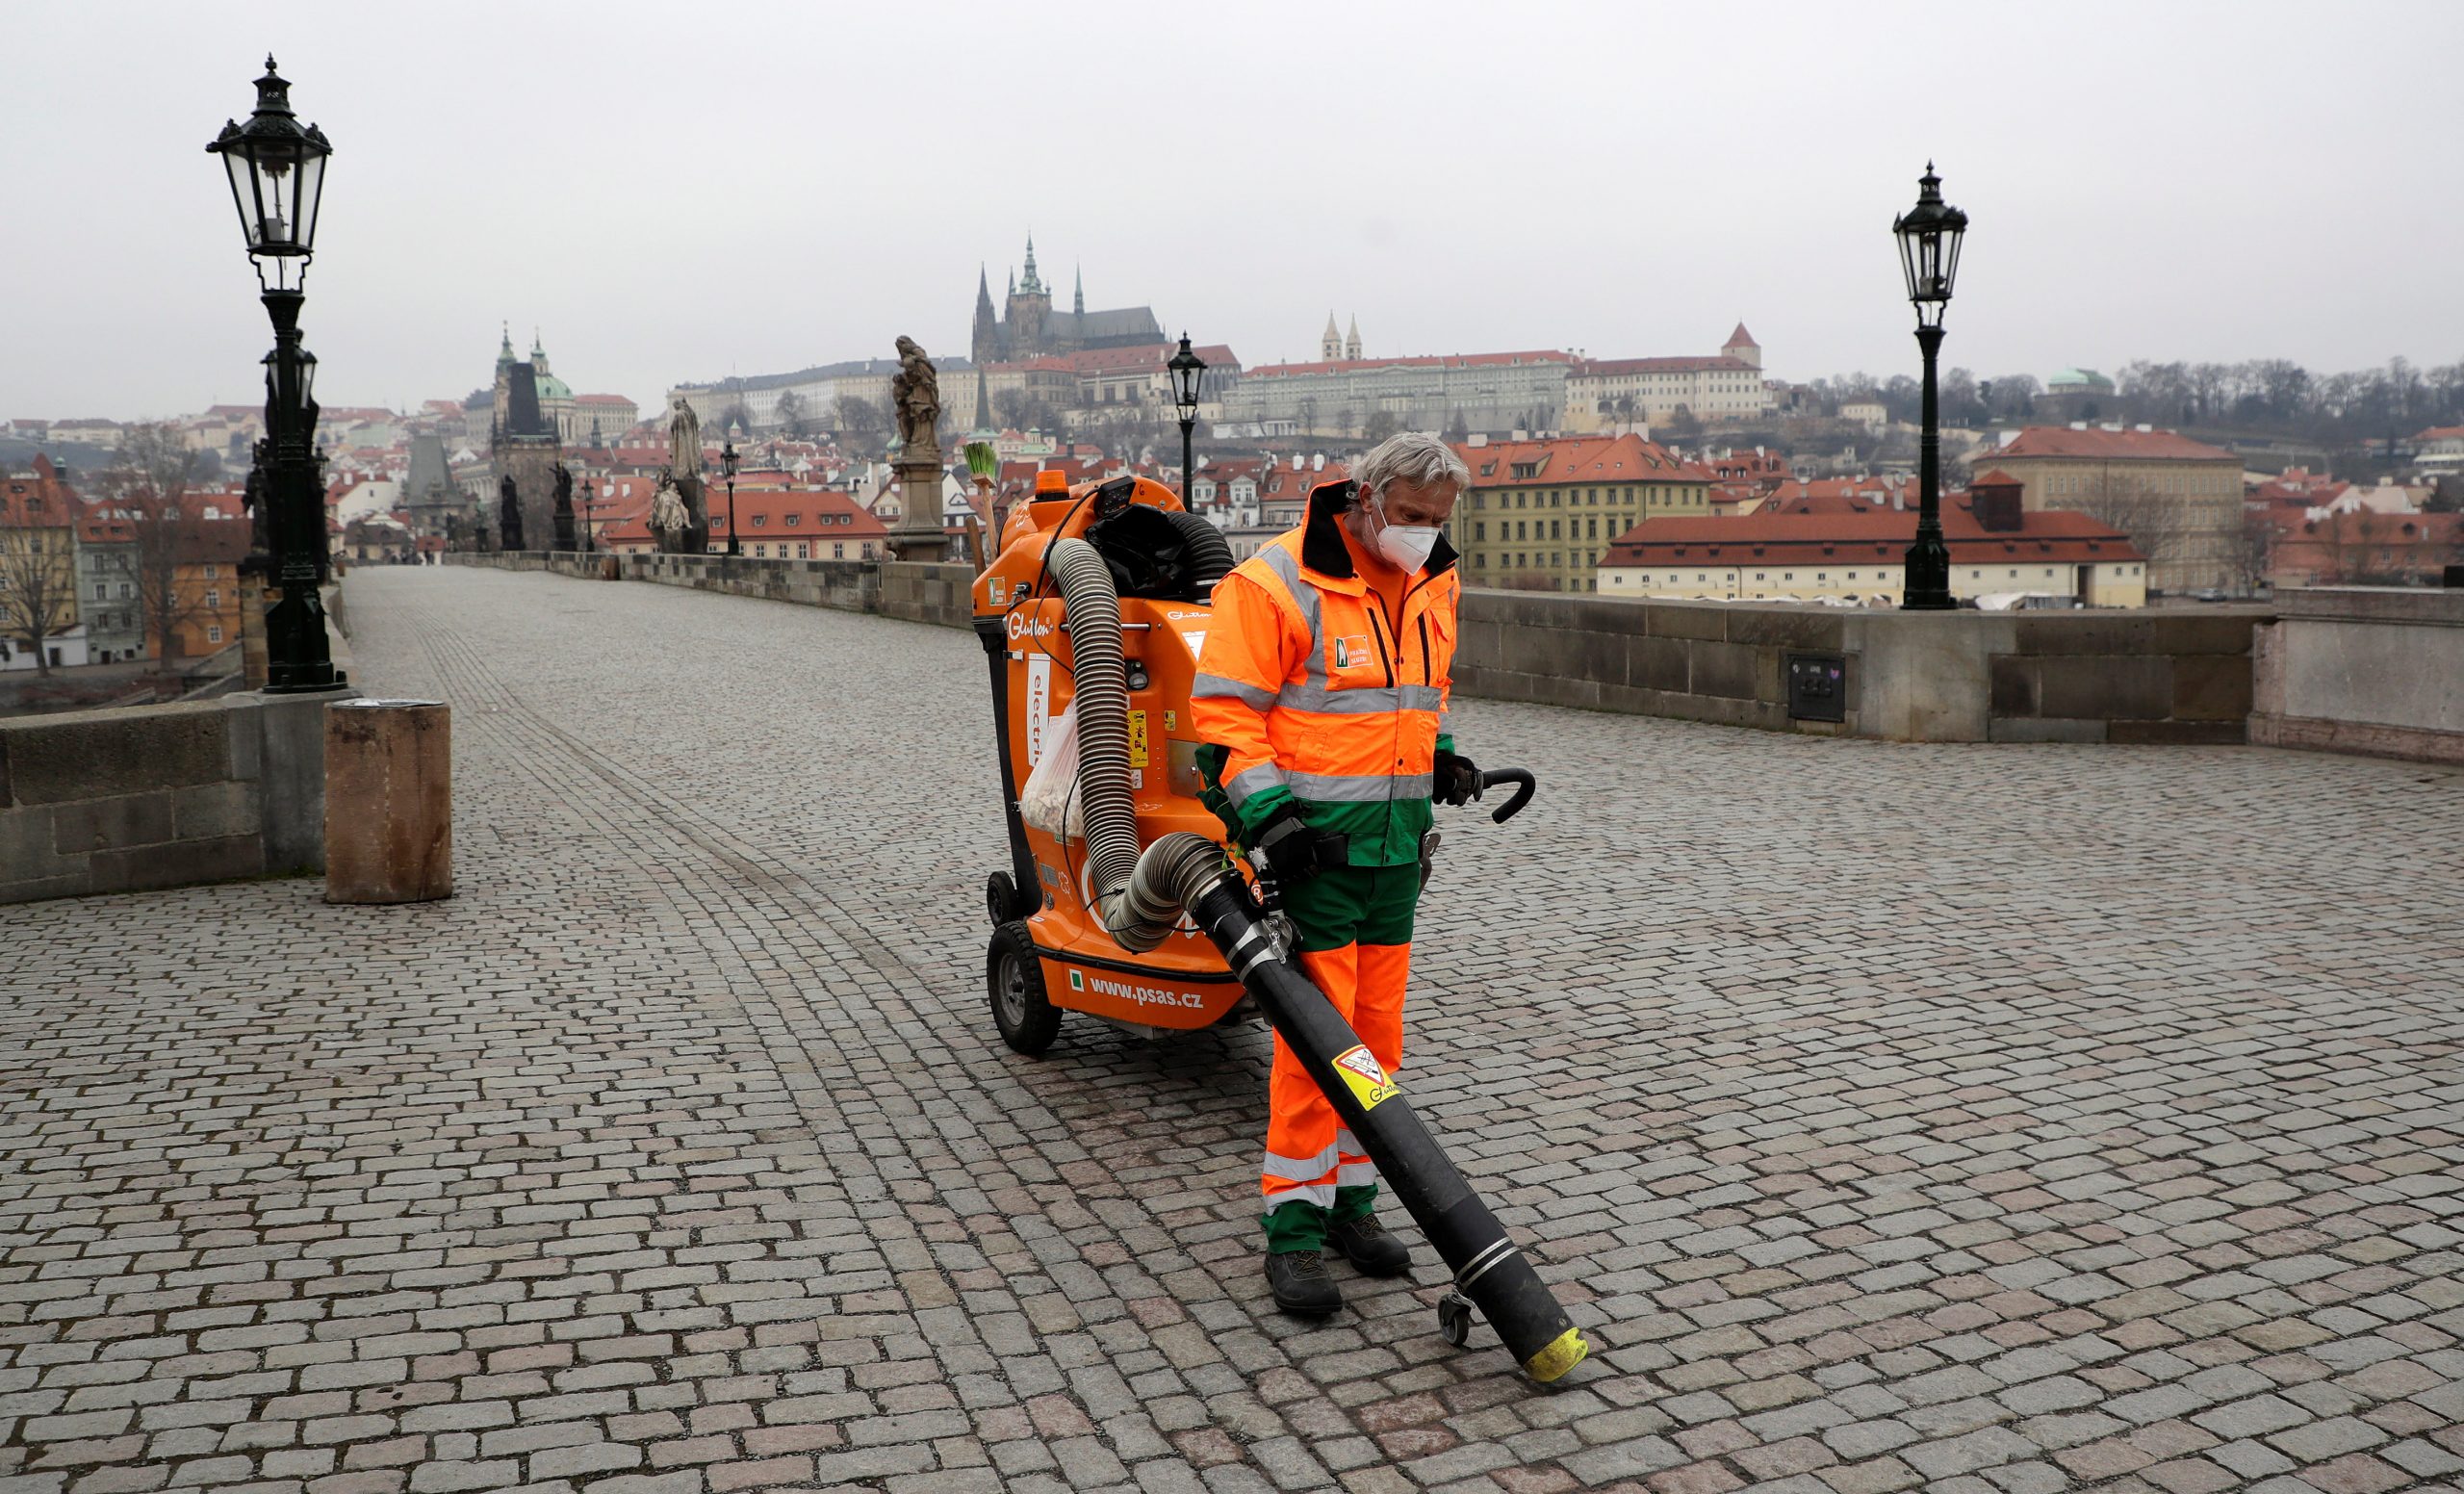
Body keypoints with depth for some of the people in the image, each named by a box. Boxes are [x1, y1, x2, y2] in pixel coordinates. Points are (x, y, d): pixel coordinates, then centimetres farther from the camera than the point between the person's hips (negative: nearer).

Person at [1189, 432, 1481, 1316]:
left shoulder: (1433, 586, 11)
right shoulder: (1277, 584, -13)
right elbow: (1223, 711, -13)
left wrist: (1440, 754, 13)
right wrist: (1267, 811, -21)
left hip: (1397, 843, 7)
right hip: (1312, 843, -7)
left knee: (1377, 1033, 11)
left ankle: (1349, 1199, 24)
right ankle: (1294, 1226, 3)